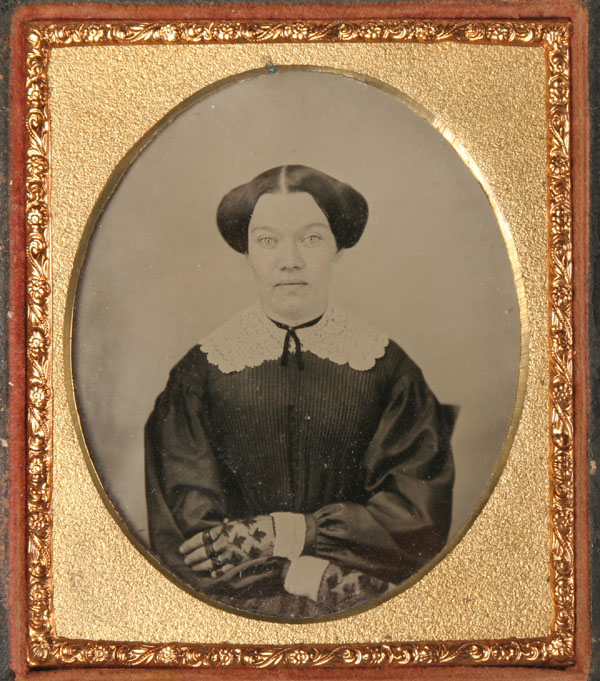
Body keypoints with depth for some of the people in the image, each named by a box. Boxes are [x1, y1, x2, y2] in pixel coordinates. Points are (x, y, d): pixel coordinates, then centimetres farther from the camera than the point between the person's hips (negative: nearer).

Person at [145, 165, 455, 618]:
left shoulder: (387, 370, 8)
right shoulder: (202, 372, 6)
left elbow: (418, 517, 4)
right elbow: (185, 527, 1)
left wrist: (292, 533, -8)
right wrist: (301, 576, -13)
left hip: (368, 615, 1)